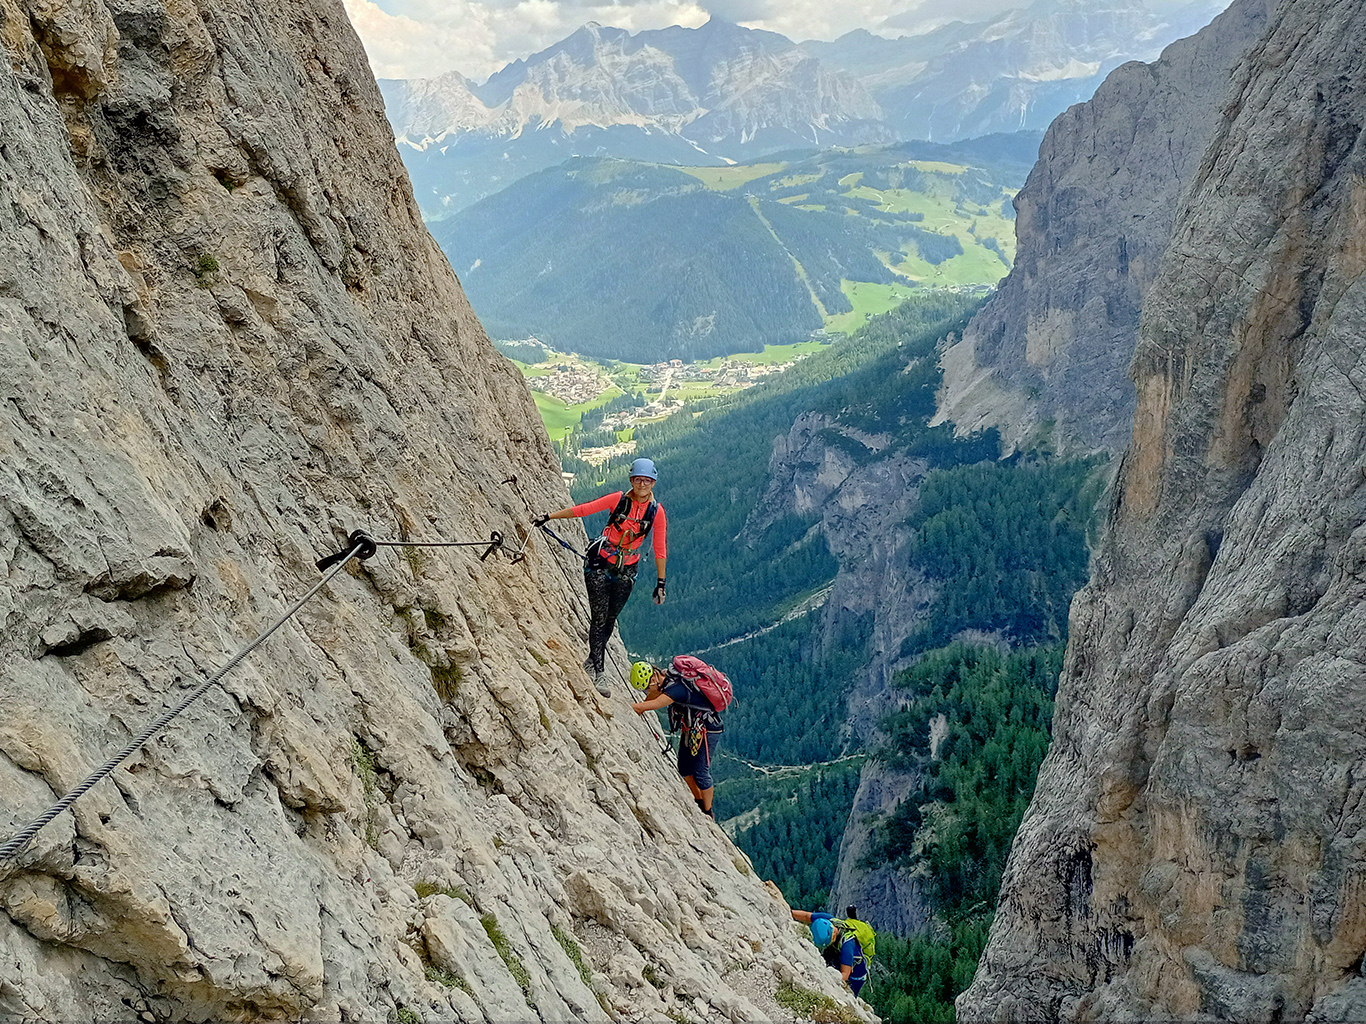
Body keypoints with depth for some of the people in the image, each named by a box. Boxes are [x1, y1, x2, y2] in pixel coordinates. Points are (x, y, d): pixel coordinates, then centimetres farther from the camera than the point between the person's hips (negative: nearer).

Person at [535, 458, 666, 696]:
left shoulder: (656, 512, -5)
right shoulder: (618, 499, -11)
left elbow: (659, 549, 1)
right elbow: (582, 509, -7)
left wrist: (661, 583, 2)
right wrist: (548, 517, -8)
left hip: (626, 570, 2)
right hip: (600, 563, -2)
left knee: (610, 619, 9)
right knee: (599, 618, -5)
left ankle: (593, 660, 28)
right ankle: (597, 673, 0)